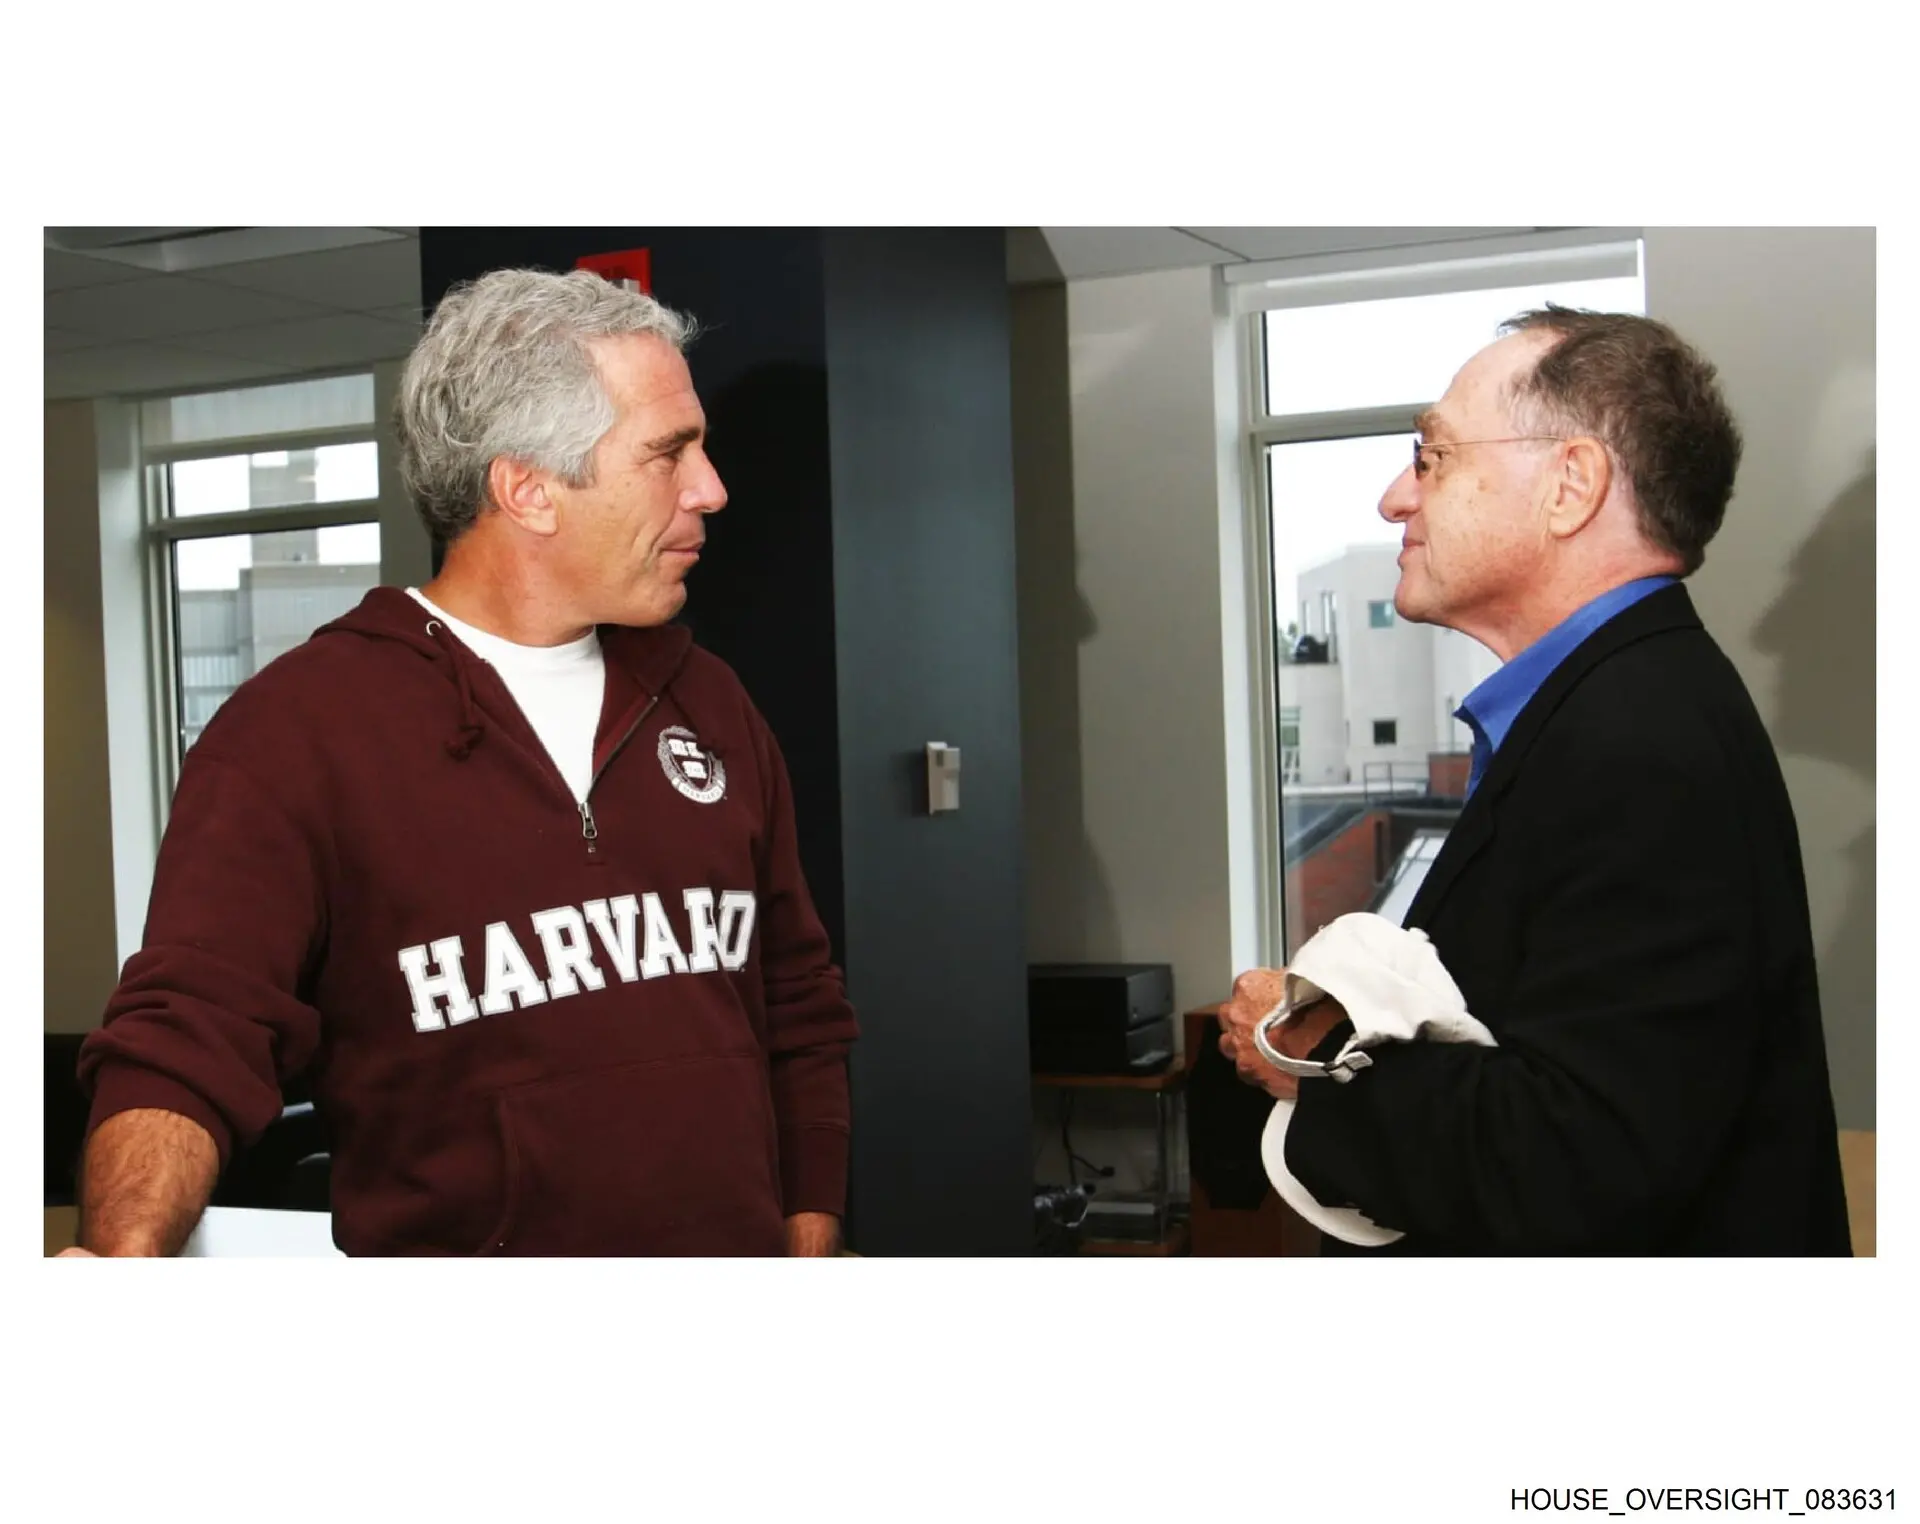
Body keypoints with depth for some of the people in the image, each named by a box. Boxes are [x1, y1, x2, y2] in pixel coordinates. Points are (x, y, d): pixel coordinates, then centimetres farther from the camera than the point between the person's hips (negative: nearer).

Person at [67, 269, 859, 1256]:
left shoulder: (706, 705, 7)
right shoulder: (296, 731, -11)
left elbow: (799, 1013, 11)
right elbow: (184, 1044, -18)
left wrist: (810, 1240, 3)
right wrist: (126, 1257, -36)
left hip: (741, 1240, 5)